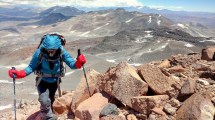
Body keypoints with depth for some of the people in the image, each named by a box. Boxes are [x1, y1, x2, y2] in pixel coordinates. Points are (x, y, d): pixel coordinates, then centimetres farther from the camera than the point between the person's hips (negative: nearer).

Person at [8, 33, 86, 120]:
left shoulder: (62, 52, -27)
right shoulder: (39, 53, -30)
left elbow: (71, 64, -25)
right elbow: (31, 67, -20)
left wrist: (78, 62, -46)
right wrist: (19, 73, -33)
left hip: (54, 81, 2)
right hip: (42, 80, -2)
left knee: (50, 100, 23)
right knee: (45, 101, -21)